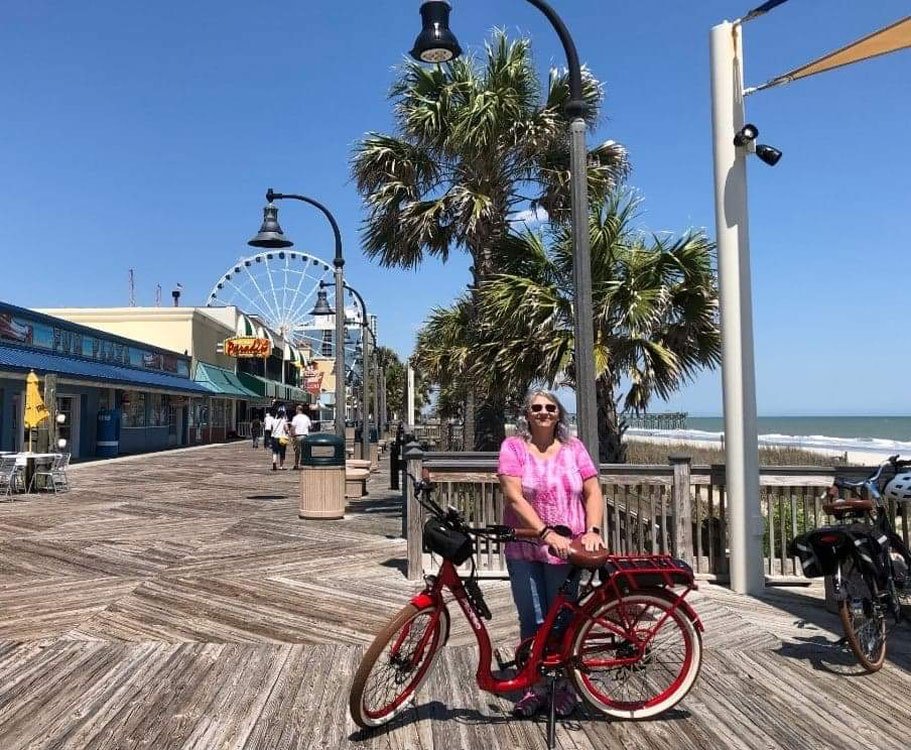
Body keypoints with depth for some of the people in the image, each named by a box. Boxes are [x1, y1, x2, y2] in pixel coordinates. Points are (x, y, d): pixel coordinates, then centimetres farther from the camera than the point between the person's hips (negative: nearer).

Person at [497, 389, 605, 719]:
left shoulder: (573, 447, 4)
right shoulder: (513, 447, -4)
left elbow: (593, 492, 2)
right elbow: (514, 497, -13)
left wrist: (592, 530, -14)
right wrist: (547, 534, -22)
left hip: (567, 550, 1)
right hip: (524, 549, -1)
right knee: (532, 621, 8)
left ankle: (565, 686, 28)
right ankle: (534, 688, 25)